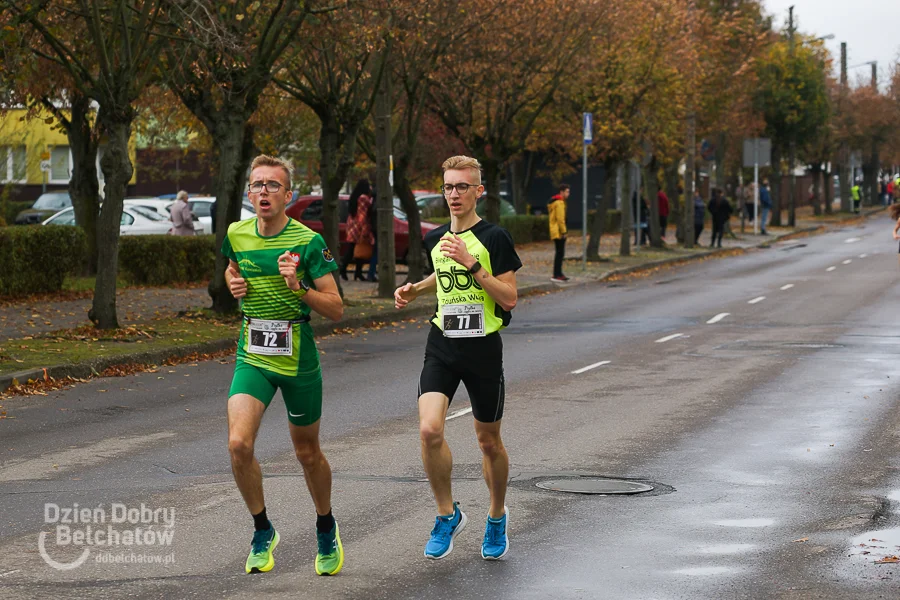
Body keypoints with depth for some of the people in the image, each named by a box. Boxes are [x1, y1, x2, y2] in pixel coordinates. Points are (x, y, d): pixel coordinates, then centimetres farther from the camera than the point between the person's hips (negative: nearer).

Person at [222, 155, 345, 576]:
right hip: (252, 356, 2)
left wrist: (299, 288, -26)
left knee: (307, 452, 11)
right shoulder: (236, 235, 0)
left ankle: (326, 529, 37)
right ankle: (262, 531, 4)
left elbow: (336, 309, -10)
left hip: (298, 358, -2)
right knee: (238, 444, -17)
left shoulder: (308, 242, -12)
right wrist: (235, 285, 2)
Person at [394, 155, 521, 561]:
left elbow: (509, 299, -14)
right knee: (429, 430, -16)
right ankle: (447, 515, 4)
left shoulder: (494, 237, -8)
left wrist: (472, 264, -22)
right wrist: (414, 290, 12)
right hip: (442, 346, 4)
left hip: (484, 348, -4)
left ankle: (497, 517, 33)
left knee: (489, 443, 9)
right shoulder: (436, 239, 8)